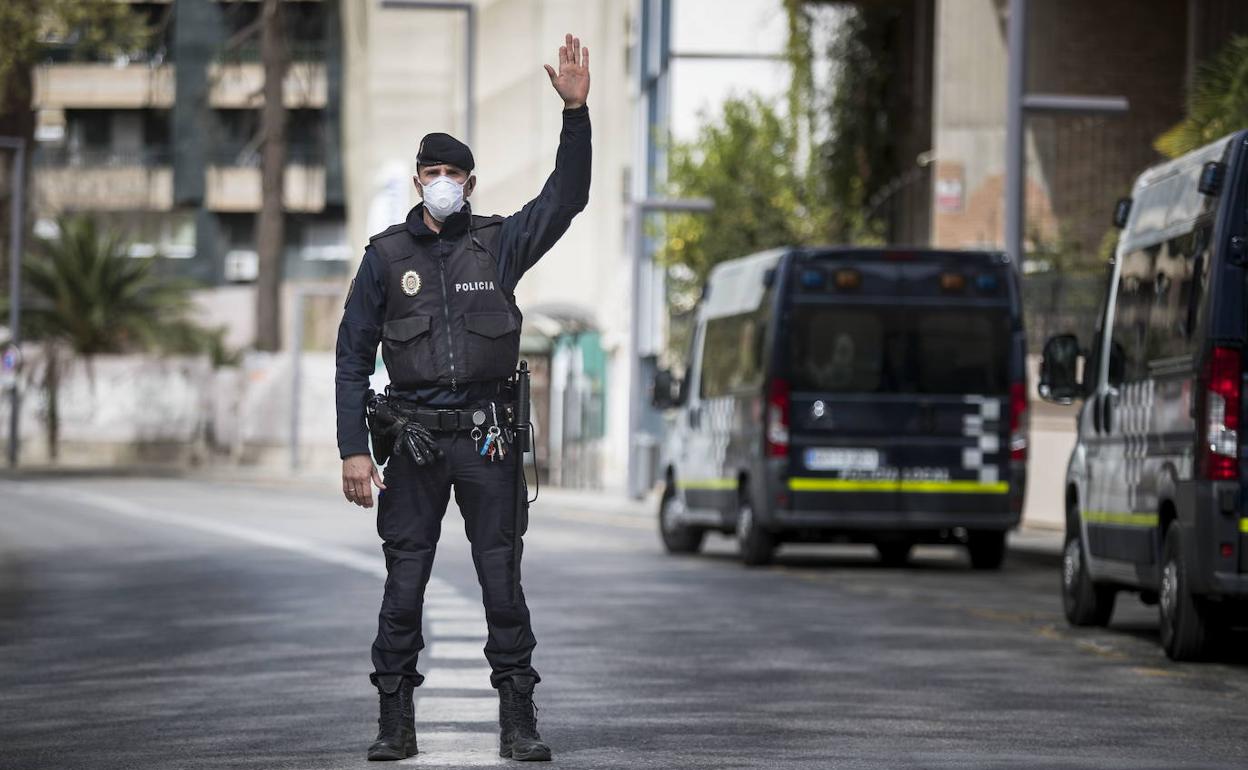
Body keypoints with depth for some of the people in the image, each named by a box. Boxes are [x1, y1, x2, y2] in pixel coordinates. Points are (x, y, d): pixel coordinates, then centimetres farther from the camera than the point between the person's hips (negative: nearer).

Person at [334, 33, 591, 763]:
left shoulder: (500, 244, 4)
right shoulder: (386, 256, 3)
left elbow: (568, 196, -9)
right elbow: (353, 355, 3)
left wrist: (576, 109, -20)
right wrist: (354, 450, -4)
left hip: (487, 436, 0)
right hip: (414, 437, 0)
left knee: (502, 579, 1)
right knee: (404, 581, 0)